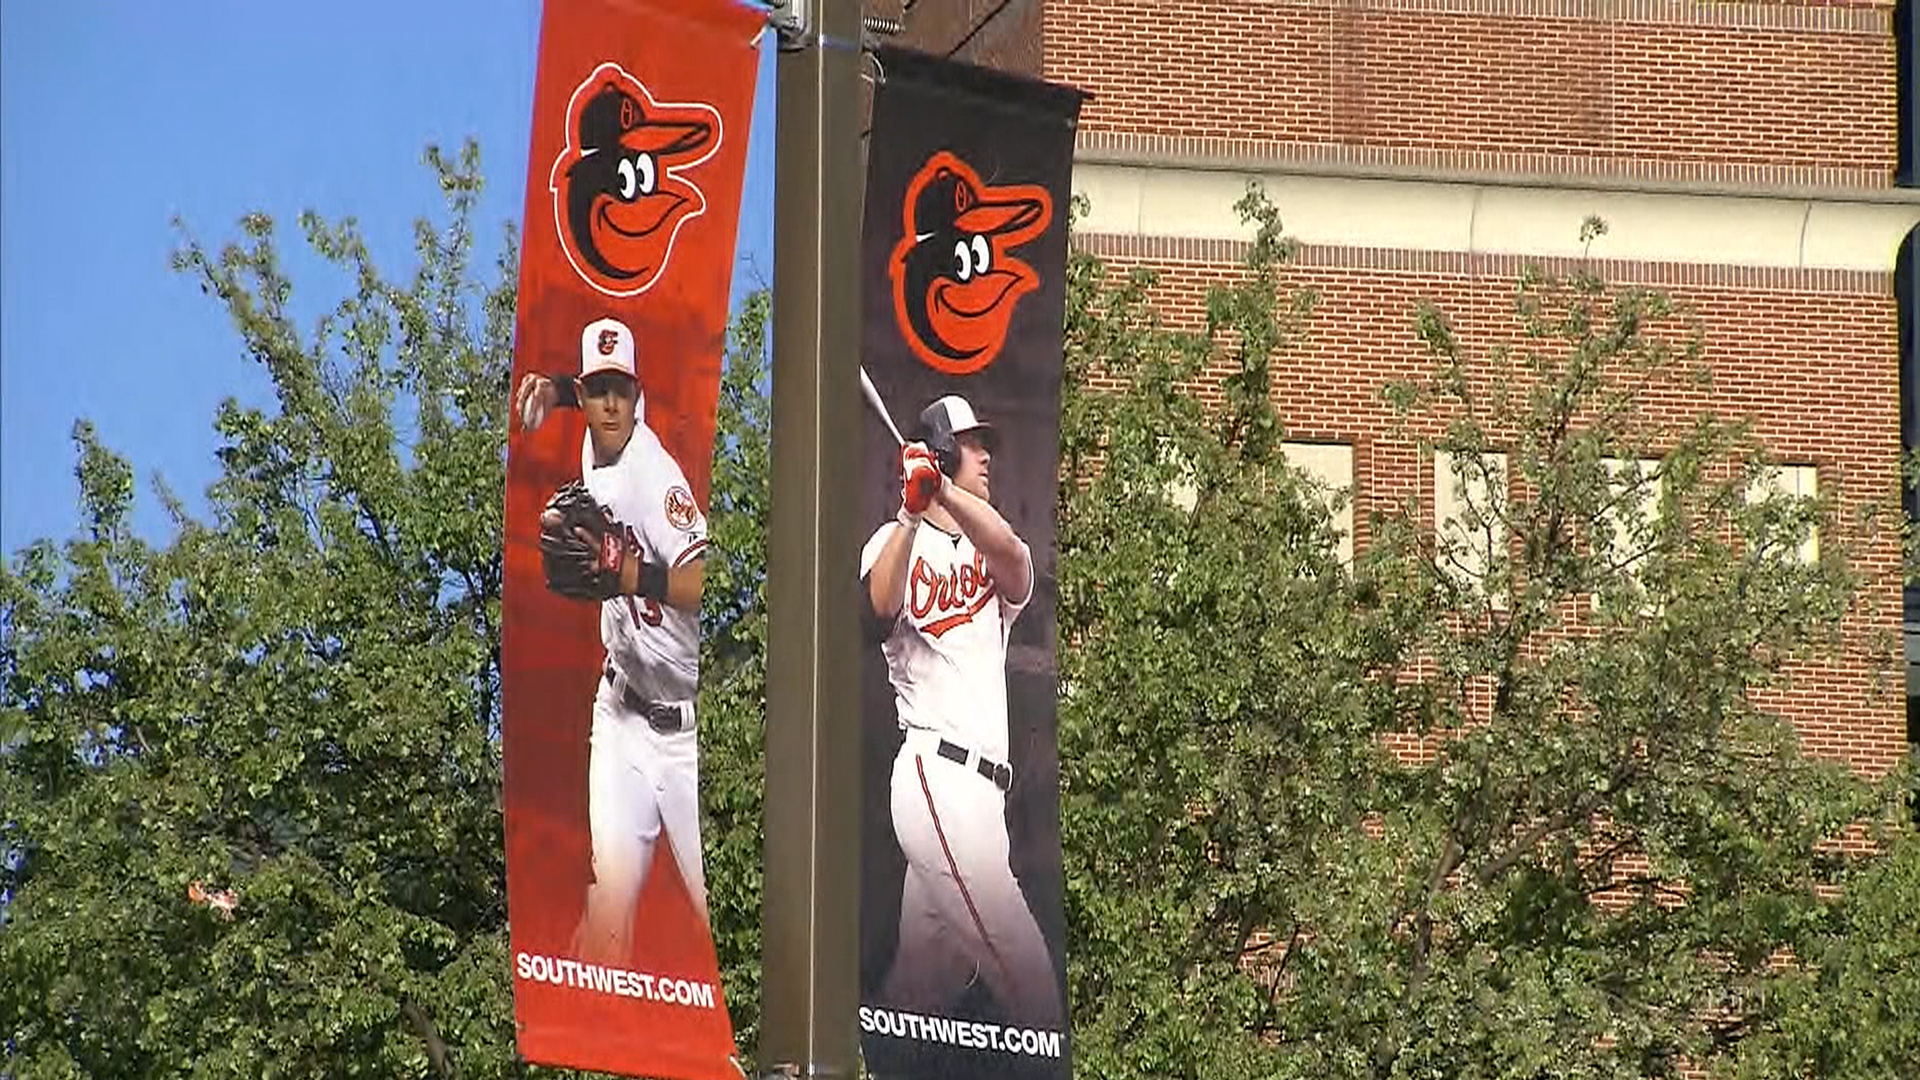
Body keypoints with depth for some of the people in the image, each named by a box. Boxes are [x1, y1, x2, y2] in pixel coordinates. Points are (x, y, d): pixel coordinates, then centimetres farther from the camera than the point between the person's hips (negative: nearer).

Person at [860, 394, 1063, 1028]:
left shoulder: (989, 558, 22)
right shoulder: (898, 541, 6)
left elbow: (1015, 559, -5)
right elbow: (880, 607, -17)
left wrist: (945, 493, -21)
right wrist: (911, 512, -27)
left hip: (980, 790, 7)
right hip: (939, 778, -7)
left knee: (923, 988, 9)